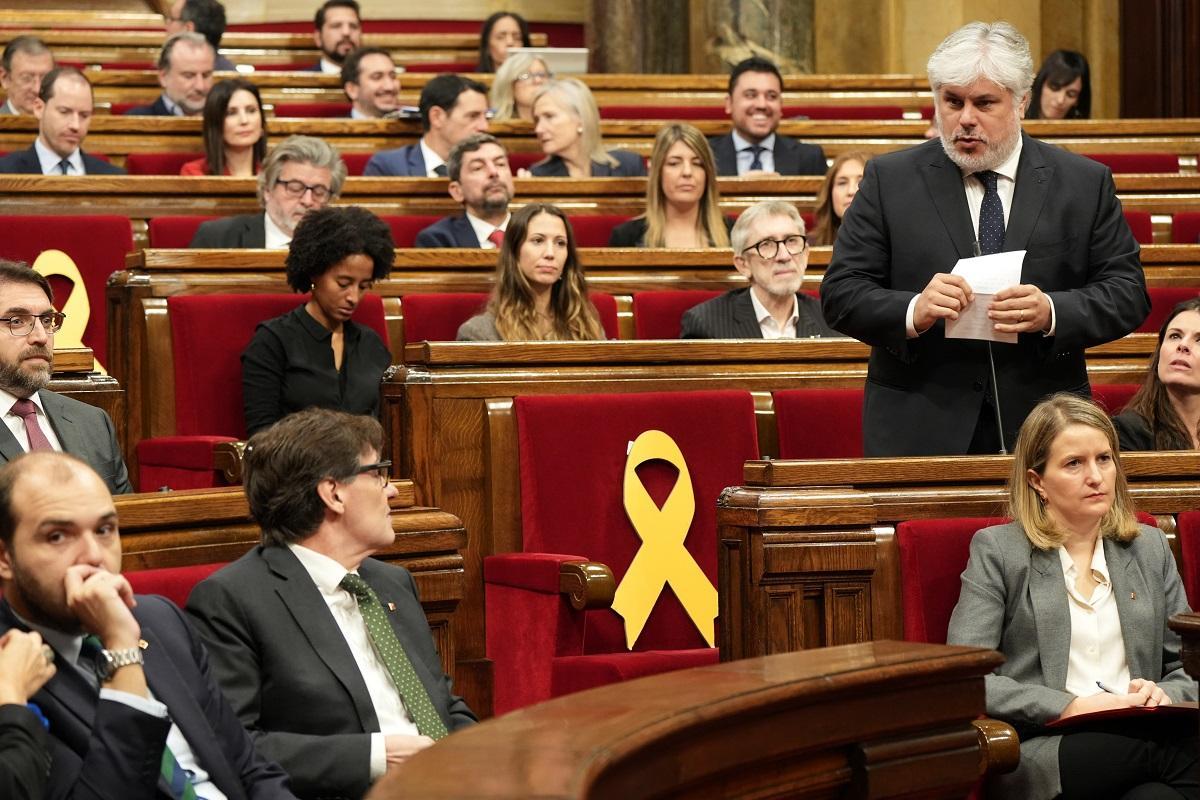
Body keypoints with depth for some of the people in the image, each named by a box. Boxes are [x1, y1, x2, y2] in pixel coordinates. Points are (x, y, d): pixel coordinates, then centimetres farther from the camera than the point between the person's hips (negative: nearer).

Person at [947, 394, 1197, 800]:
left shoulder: (1150, 548, 22)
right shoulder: (997, 549, 8)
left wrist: (1163, 694, -3)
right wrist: (1070, 707, -14)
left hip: (1141, 739, 4)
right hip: (1043, 748, -4)